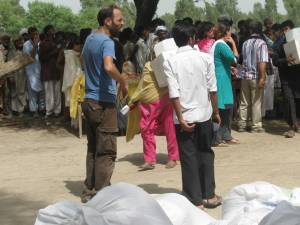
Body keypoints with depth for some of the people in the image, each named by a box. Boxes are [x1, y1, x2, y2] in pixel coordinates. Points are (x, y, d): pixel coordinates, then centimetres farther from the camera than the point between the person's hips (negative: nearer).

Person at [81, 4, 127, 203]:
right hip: (104, 103, -9)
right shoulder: (106, 42, -16)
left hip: (90, 101, 9)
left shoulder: (90, 39, 13)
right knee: (106, 152, -4)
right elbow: (109, 67, -34)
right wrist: (123, 83, -19)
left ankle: (89, 192, 18)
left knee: (93, 149, 14)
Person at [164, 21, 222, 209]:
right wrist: (216, 112, 9)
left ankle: (195, 200, 9)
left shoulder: (170, 62, -6)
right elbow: (212, 89, -2)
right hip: (204, 115, 1)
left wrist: (180, 118, -10)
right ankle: (209, 196, 20)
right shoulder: (205, 58, -3)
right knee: (206, 155, 15)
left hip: (185, 118, -1)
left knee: (189, 158, 5)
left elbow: (174, 93, -12)